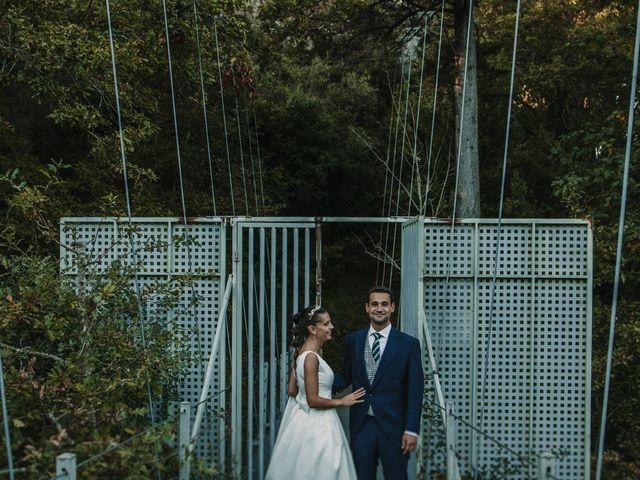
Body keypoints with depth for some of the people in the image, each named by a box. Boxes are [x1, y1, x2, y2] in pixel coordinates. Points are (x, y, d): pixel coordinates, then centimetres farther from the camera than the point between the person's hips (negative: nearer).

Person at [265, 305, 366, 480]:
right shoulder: (311, 357, -21)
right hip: (316, 424, -9)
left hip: (302, 418, 9)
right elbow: (313, 400, -21)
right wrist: (342, 401, -11)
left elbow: (292, 391, 12)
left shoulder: (302, 352, 6)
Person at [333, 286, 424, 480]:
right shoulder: (353, 340, 5)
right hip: (361, 425, 3)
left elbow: (415, 391, -5)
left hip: (393, 426, -2)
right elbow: (345, 376, 14)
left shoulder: (409, 344, -4)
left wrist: (411, 430, -10)